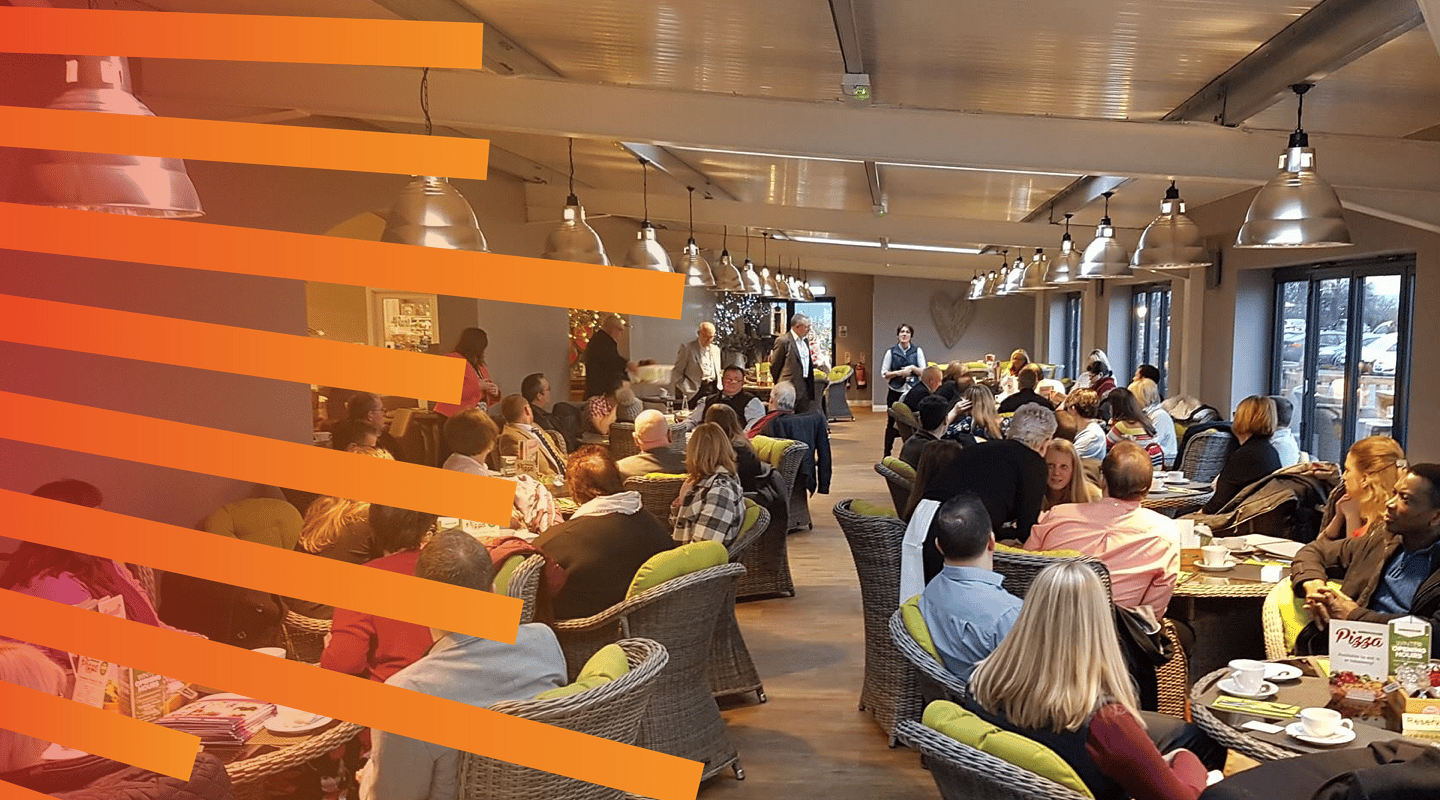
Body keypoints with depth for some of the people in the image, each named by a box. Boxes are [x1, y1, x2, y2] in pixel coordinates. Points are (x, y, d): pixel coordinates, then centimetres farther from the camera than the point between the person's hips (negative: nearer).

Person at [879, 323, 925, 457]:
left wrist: (913, 368, -15)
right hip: (895, 392, 0)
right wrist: (899, 373, -14)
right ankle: (887, 453, 15)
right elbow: (884, 374, 0)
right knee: (892, 422, 4)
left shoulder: (917, 351, 4)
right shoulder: (891, 352, 1)